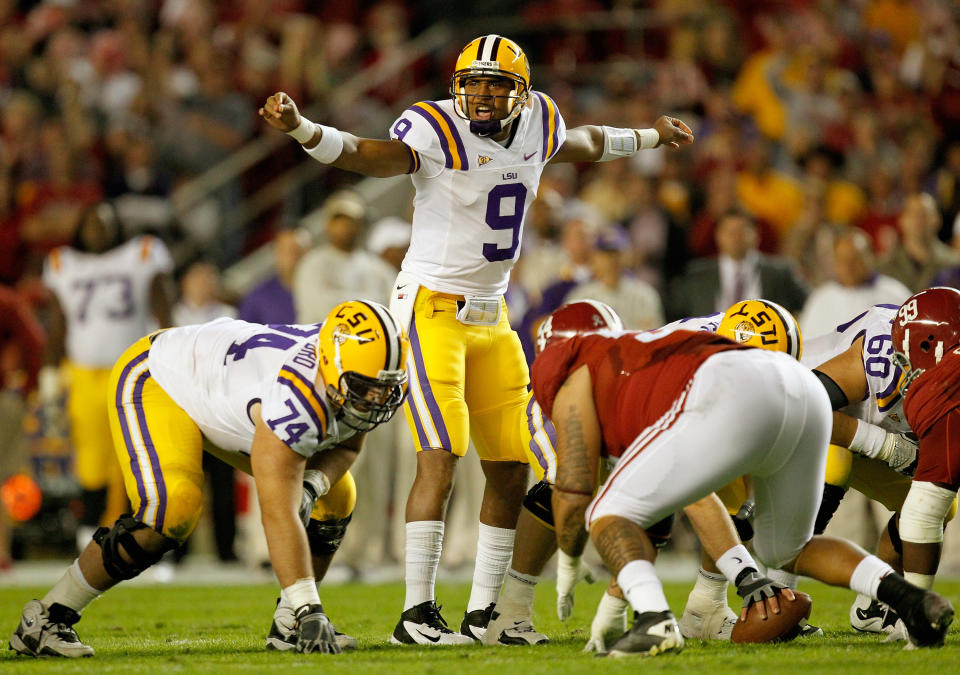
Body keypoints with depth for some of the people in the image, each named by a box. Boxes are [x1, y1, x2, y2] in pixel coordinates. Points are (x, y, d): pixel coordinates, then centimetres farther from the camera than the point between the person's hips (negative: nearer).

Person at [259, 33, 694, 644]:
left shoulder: (538, 122, 4)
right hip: (433, 308, -8)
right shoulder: (436, 130, -17)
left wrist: (651, 137, 41)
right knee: (441, 460, -16)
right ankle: (417, 616, -13)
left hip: (491, 316, 8)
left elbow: (582, 144, 27)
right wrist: (300, 129, -52)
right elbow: (370, 156, -33)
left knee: (511, 469, 8)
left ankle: (483, 614, 18)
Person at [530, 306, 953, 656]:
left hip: (734, 399, -8)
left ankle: (655, 619, -18)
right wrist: (746, 578, 39)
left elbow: (573, 496, 19)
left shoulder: (575, 387, 23)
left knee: (610, 515, 8)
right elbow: (698, 503, 41)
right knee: (787, 549, 29)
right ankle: (911, 599, 9)